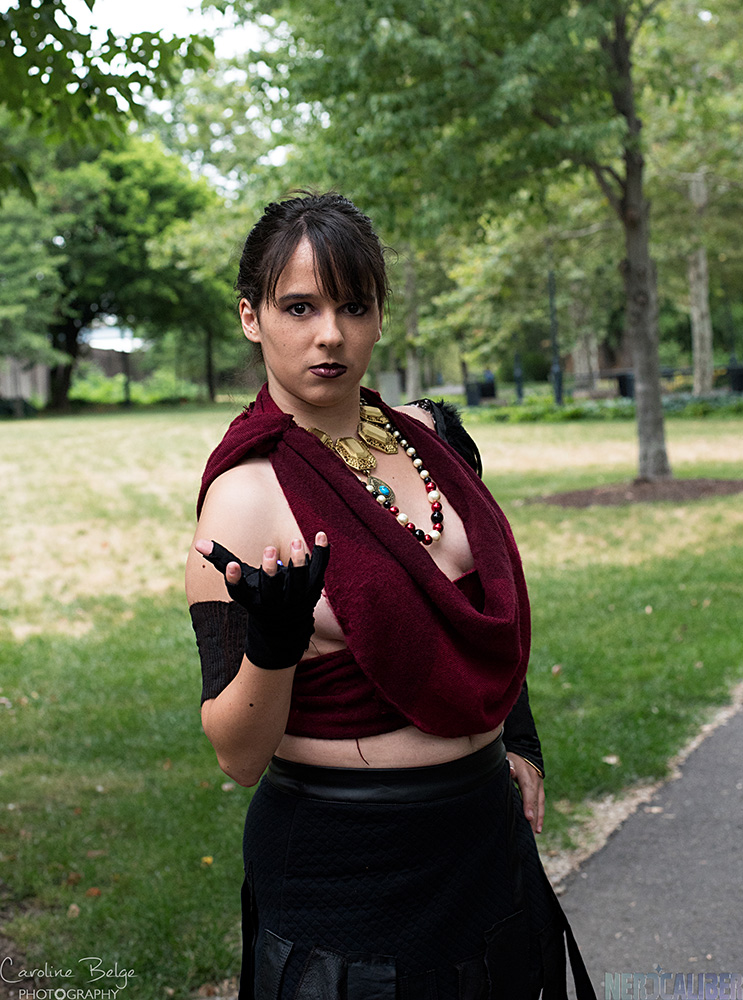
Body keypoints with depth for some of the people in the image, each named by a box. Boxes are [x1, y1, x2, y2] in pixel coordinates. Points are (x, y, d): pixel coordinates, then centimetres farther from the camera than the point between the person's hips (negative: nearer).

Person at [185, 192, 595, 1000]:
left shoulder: (431, 434, 0)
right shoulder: (245, 494, -18)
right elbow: (239, 756, -18)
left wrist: (518, 740, 14)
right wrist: (272, 641, -35)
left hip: (484, 827, 6)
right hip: (343, 863, -6)